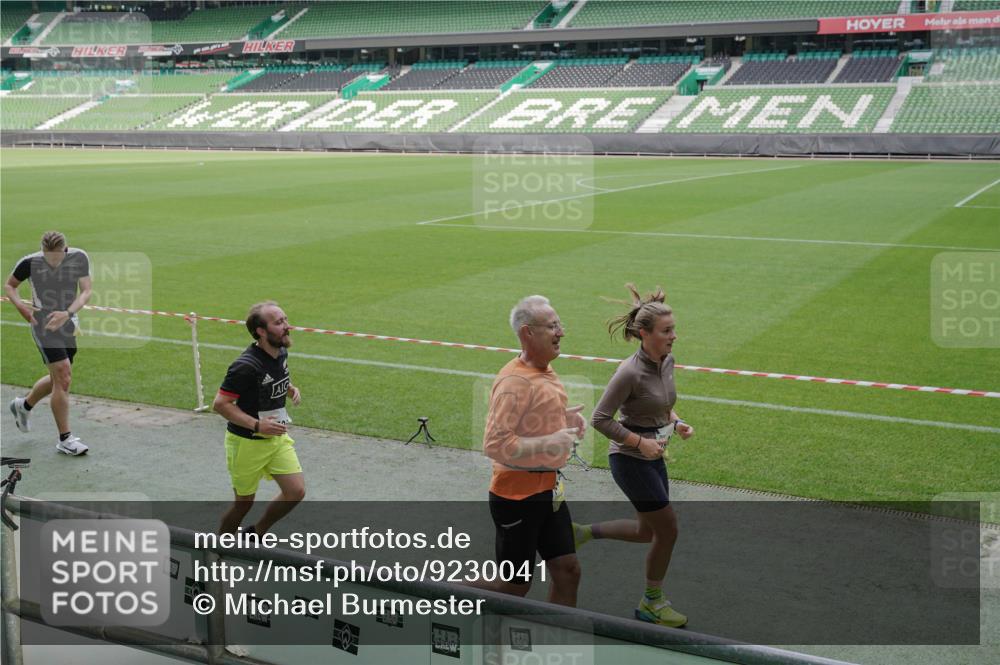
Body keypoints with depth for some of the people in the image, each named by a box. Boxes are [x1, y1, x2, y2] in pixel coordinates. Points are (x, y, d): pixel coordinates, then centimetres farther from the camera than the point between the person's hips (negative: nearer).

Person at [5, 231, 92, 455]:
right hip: (43, 325, -5)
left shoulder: (79, 258, -7)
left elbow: (86, 291, -11)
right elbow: (9, 285, 5)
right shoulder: (30, 262, -11)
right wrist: (20, 305, -13)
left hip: (67, 325, 5)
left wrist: (68, 313, -26)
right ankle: (65, 439, -6)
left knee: (58, 379, 18)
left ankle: (24, 405, 46)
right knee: (63, 378, -14)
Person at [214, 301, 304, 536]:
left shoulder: (281, 353, -1)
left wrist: (292, 390, -1)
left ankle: (255, 535, 23)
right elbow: (220, 404, -23)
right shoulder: (246, 366, -26)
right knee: (244, 503, 6)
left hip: (277, 437, 7)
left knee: (296, 492, 1)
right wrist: (257, 425, -28)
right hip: (247, 443, -7)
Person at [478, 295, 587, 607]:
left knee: (567, 571, 10)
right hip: (518, 495, -9)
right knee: (513, 587, 3)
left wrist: (564, 417, 8)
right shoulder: (515, 381, -22)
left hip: (548, 490, 9)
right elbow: (495, 444, -28)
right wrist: (550, 442, -24)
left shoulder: (546, 372, 10)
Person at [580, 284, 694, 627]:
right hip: (629, 459, -8)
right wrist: (641, 442, -22)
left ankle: (583, 532, 33)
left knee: (648, 531, 15)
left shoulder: (667, 361, 0)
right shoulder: (630, 372, -25)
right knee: (668, 529, 0)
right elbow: (600, 419, -20)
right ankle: (652, 603, 20)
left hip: (653, 458, 9)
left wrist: (677, 422, 0)